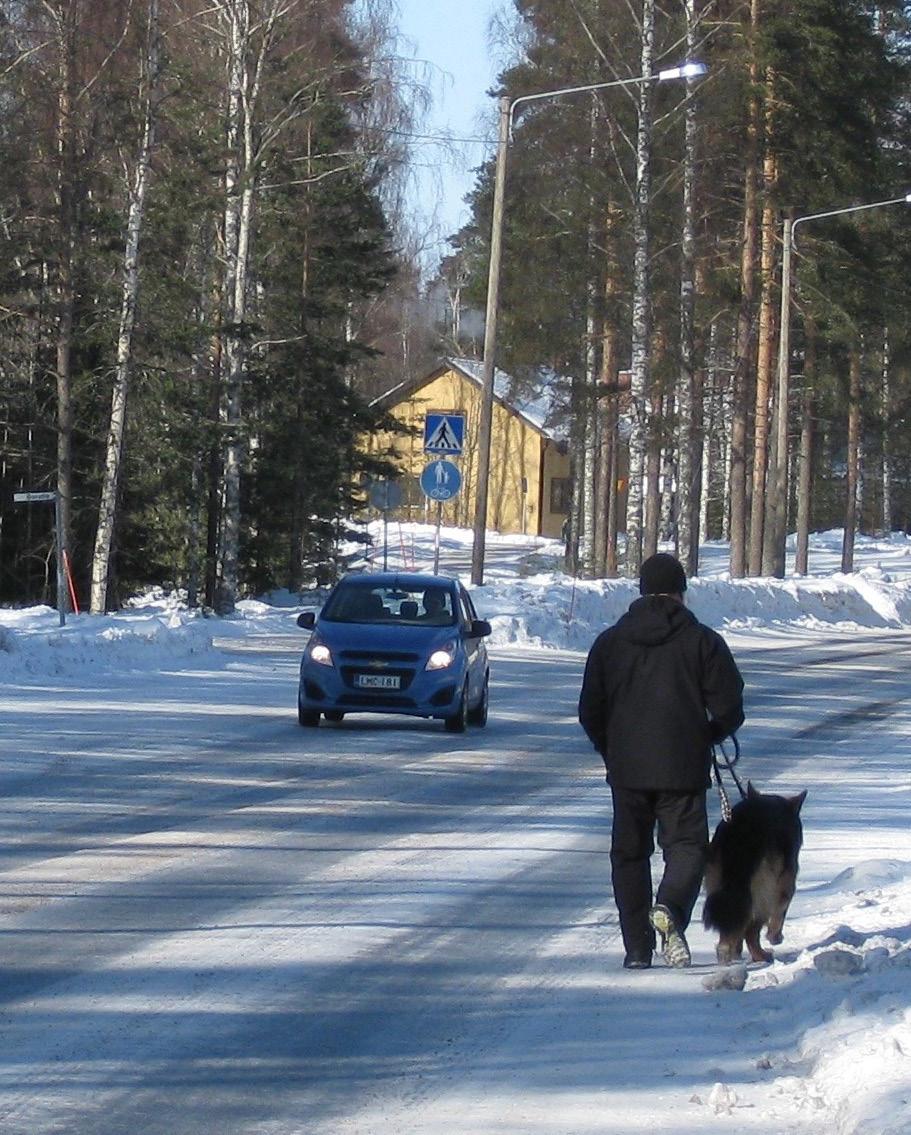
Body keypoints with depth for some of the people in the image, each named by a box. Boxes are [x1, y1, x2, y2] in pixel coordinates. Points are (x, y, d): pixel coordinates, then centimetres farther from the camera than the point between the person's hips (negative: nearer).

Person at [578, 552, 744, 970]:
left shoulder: (609, 641, 7)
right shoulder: (703, 641, 0)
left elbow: (590, 712, 8)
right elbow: (729, 709, -2)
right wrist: (706, 738, 17)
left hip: (626, 768, 2)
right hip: (683, 768, -2)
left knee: (629, 852, 10)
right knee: (686, 843, 4)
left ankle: (637, 948, 6)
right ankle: (670, 908, -26)